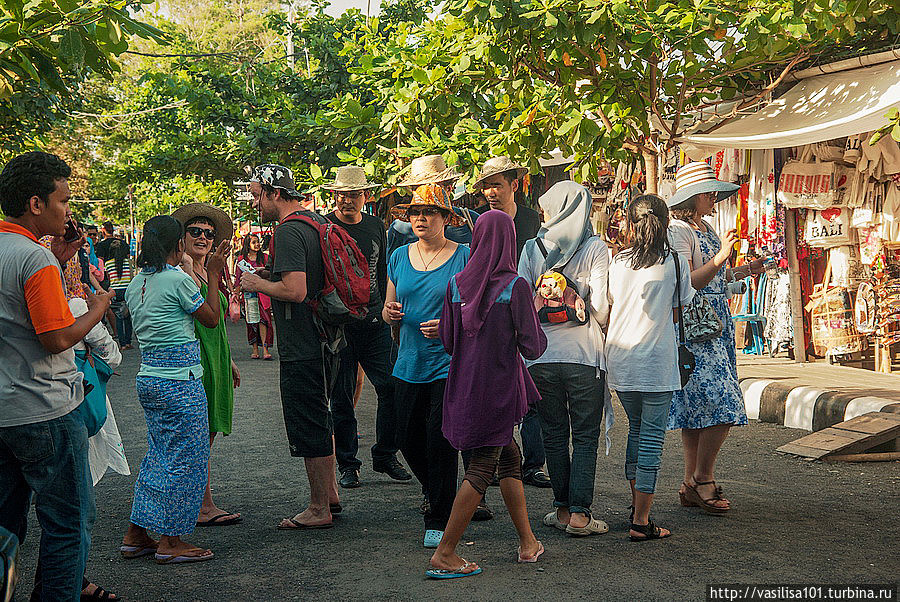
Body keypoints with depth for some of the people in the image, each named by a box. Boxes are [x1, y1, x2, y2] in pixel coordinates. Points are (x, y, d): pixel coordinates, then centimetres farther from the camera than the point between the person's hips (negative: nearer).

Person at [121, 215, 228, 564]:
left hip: (148, 380, 8)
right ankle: (171, 541, 7)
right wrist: (213, 275, 6)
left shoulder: (135, 284, 9)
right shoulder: (177, 279, -13)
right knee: (186, 460, 1)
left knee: (159, 455, 17)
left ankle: (136, 535, 21)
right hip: (181, 382, -8)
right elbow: (212, 318, -3)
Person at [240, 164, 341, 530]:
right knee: (319, 420, 19)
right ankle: (330, 495, 29)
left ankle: (319, 510, 8)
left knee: (308, 429, -1)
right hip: (320, 338, 10)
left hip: (301, 346, -10)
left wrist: (259, 284, -11)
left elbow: (295, 291, -28)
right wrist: (269, 275, 16)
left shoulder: (289, 232, -18)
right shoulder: (316, 221, 13)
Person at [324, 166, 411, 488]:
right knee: (342, 397, 3)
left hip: (373, 320, 4)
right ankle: (347, 464, 16)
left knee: (391, 388, -2)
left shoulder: (375, 226, 11)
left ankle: (385, 455, 14)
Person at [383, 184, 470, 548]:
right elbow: (388, 310, 17)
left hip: (449, 363, -5)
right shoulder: (399, 257, 10)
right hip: (409, 364, 5)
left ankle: (440, 521, 9)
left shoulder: (464, 257, -4)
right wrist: (389, 312, -6)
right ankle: (437, 495, 36)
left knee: (440, 441, -6)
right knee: (408, 440, 8)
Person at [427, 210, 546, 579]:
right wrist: (538, 329, 7)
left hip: (463, 385, 6)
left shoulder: (456, 284, 0)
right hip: (499, 387, -5)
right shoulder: (515, 286, -13)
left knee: (509, 457, 18)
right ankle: (444, 554, 0)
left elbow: (446, 341, 6)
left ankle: (528, 543, 25)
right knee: (482, 468, 1)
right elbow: (533, 348, -13)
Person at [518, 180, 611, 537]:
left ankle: (563, 508, 17)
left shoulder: (532, 248, 3)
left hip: (541, 353, 2)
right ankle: (579, 514, 3)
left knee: (553, 435, 12)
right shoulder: (595, 248, -4)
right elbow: (601, 305, -10)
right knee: (585, 437, 5)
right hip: (584, 353, -2)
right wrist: (603, 325, 11)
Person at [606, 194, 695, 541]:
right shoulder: (674, 261, -3)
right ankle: (641, 521, 1)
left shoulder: (618, 261, 3)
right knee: (652, 436, 0)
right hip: (656, 362, -4)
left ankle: (636, 503, 32)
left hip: (619, 358, 4)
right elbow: (682, 305, 7)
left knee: (636, 429, 21)